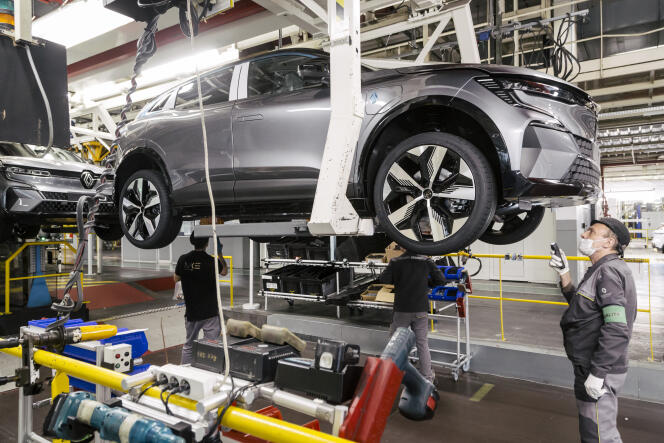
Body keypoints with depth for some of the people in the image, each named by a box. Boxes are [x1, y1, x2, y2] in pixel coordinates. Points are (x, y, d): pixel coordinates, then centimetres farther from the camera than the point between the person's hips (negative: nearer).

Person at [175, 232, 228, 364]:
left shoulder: (183, 260, -6)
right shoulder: (211, 261, -14)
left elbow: (176, 278, 11)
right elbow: (224, 271, 7)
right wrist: (220, 253, 16)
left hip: (191, 312, 4)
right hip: (210, 313, -4)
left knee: (189, 345, 20)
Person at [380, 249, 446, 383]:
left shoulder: (396, 261, -8)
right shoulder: (426, 261, -5)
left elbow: (384, 279, -12)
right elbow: (441, 280, -3)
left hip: (402, 309, -1)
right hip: (420, 309, 1)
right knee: (422, 343, 11)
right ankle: (427, 378, 15)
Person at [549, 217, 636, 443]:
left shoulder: (609, 271, -21)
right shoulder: (603, 269, 12)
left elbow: (617, 329, -28)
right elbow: (580, 304, 21)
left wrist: (597, 373, -26)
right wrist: (564, 273, 10)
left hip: (599, 373, -10)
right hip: (591, 366, 10)